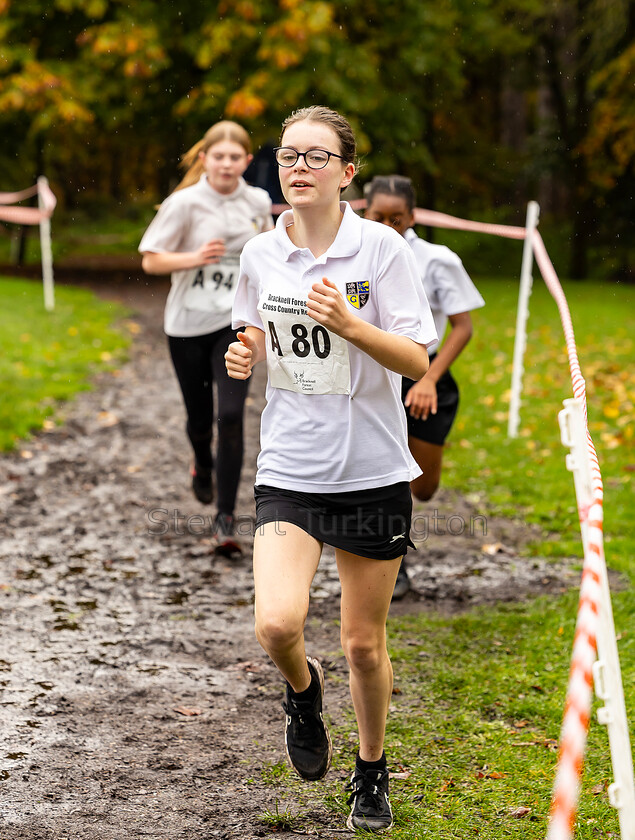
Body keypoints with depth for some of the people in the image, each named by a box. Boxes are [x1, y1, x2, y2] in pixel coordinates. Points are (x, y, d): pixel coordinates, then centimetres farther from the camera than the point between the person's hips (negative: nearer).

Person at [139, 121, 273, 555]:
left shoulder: (259, 202, 1)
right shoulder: (185, 202, -10)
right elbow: (151, 260, -10)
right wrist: (195, 258, -23)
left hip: (236, 322, 1)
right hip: (188, 323, -1)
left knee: (231, 415, -14)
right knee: (200, 417, 11)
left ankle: (226, 517, -8)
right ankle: (203, 463, 48)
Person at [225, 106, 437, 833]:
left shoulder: (381, 247, -8)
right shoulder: (260, 255, 2)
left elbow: (417, 359, -10)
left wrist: (348, 323, -26)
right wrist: (245, 354, -5)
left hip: (373, 472, -1)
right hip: (289, 470, 2)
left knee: (364, 645, 8)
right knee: (277, 624, -18)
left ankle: (371, 774, 33)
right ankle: (302, 690, 19)